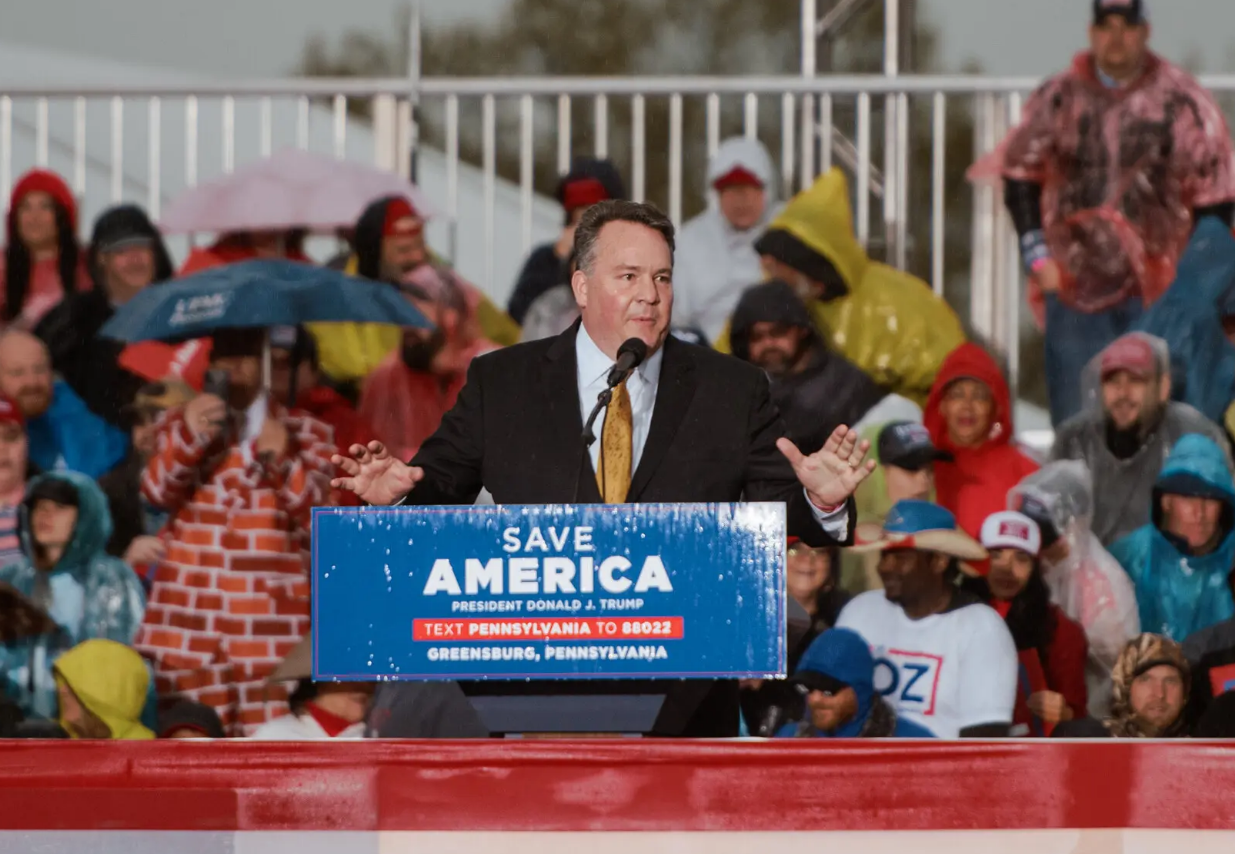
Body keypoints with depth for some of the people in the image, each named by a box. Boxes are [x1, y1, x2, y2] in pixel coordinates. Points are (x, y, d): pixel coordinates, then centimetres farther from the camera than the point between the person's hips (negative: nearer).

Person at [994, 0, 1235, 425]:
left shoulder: (1183, 100, -2)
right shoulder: (1057, 99, 5)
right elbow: (1020, 175, 13)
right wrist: (1038, 256, 6)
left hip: (1158, 290, -2)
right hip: (1074, 284, 2)